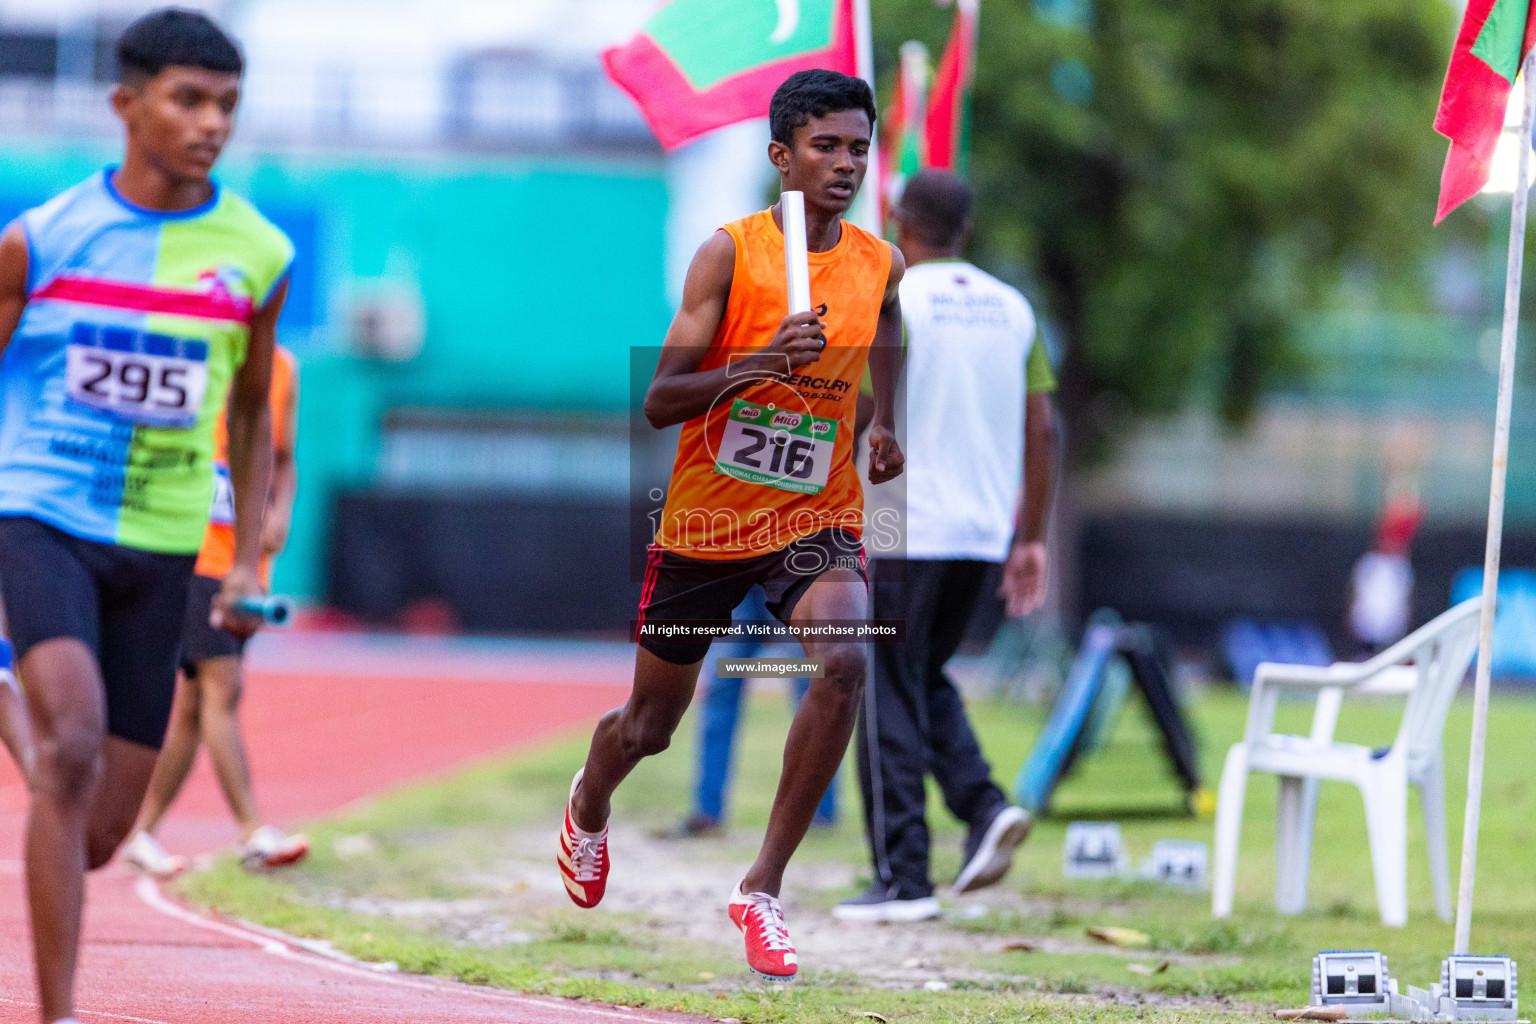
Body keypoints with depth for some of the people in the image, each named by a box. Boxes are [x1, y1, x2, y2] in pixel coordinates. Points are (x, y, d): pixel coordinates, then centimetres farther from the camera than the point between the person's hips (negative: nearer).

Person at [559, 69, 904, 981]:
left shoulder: (881, 264, 0)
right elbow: (659, 402, -16)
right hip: (708, 520, -2)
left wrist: (887, 425, 14)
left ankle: (763, 890, -19)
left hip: (817, 519, 2)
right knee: (650, 726, 13)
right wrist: (761, 363, -30)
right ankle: (589, 809, 52)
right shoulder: (730, 252, -13)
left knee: (846, 663, -29)